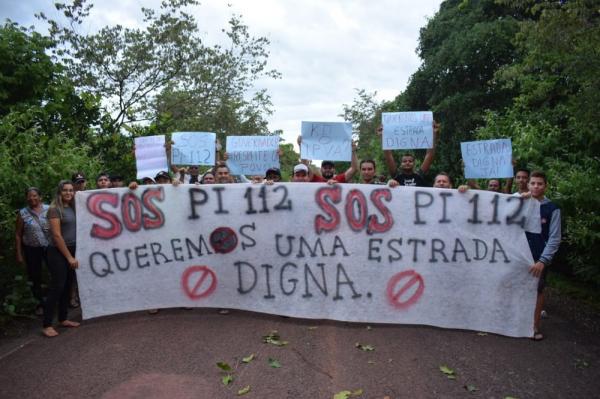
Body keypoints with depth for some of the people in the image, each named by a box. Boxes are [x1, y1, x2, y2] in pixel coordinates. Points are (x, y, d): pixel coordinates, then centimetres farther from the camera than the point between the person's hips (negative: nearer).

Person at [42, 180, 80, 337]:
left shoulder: (72, 207, 9)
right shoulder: (55, 209, -12)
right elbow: (56, 235, -16)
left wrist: (72, 255, 7)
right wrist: (69, 257, -15)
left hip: (71, 250, 7)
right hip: (57, 252, -7)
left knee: (67, 286, 12)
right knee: (57, 287, -6)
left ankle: (63, 319, 24)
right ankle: (47, 325, 3)